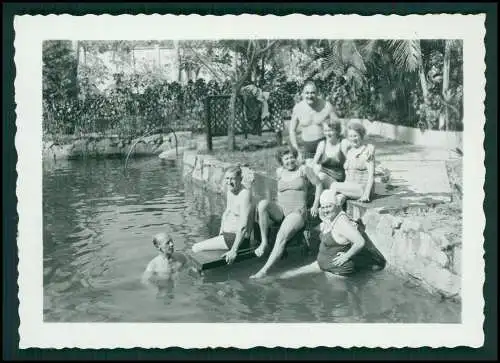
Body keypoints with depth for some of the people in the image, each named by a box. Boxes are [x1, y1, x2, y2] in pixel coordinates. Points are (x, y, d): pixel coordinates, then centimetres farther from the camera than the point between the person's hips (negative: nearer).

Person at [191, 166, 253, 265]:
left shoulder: (245, 194, -21)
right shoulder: (230, 191, 7)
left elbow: (243, 226, -28)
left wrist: (234, 250, -32)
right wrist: (220, 235, 14)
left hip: (238, 239, -10)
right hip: (226, 235, 10)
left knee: (196, 249, -11)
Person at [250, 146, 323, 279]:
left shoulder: (303, 169, 3)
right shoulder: (279, 172, 14)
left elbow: (318, 185, 9)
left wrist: (315, 205, 2)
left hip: (297, 212, -4)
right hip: (280, 210, 4)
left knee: (281, 238, -30)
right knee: (262, 204, -30)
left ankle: (264, 270, -34)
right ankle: (264, 242, -22)